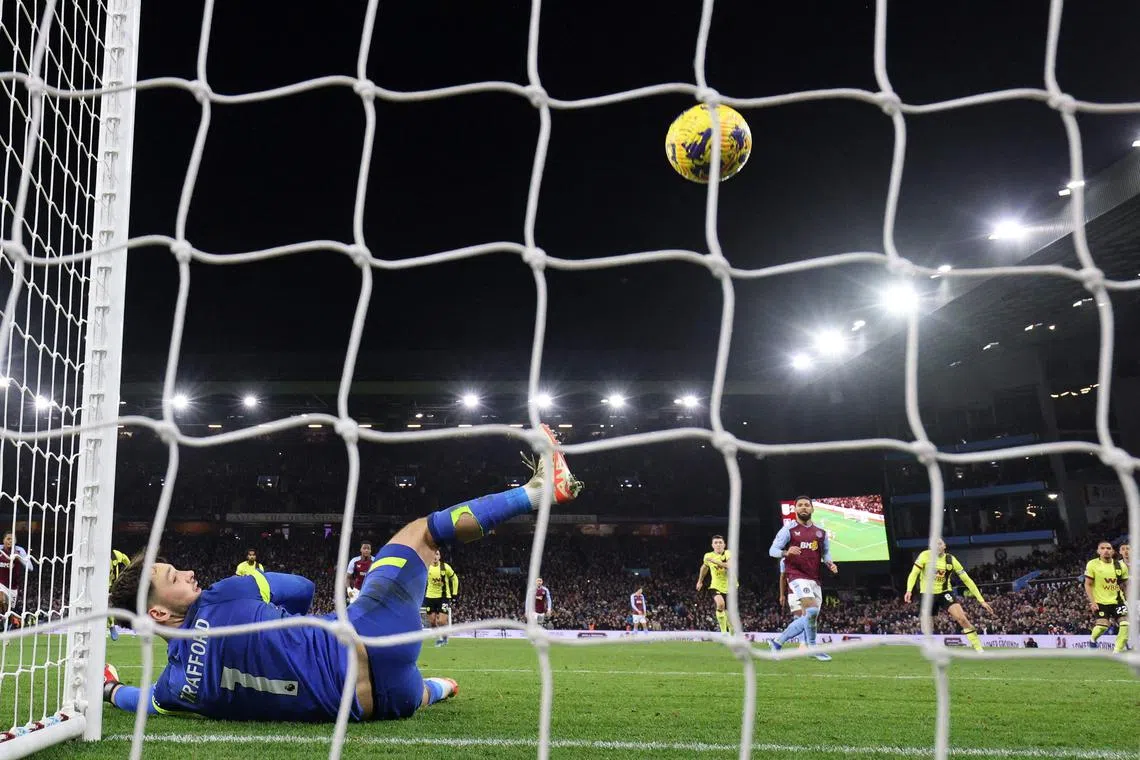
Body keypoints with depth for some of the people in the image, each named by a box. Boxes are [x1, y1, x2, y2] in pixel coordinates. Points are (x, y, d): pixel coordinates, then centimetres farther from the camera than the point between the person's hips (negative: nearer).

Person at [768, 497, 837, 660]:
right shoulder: (788, 530, 0)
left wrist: (830, 564, 0)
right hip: (797, 577, -6)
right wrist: (786, 552, -24)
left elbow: (825, 553, 22)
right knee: (811, 611, -24)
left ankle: (778, 642, 20)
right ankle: (812, 648, -7)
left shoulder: (821, 533, 14)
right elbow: (772, 550, -3)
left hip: (814, 579, 6)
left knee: (808, 619, 5)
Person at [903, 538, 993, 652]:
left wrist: (981, 600, -7)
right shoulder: (925, 555, -13)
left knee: (962, 618, -21)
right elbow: (914, 573, -17)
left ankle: (979, 650, -15)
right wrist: (909, 590, -35)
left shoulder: (951, 559, -9)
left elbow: (967, 580, -5)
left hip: (945, 592, 0)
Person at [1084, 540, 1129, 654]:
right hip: (1100, 602, -3)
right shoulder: (1092, 564, -8)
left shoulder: (1120, 565, 2)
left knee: (1125, 624, -12)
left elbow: (1125, 585, 12)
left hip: (1117, 601, 4)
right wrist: (1092, 602, -13)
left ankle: (1117, 650, 0)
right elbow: (1088, 585, -5)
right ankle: (1093, 639, 18)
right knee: (1102, 626, -16)